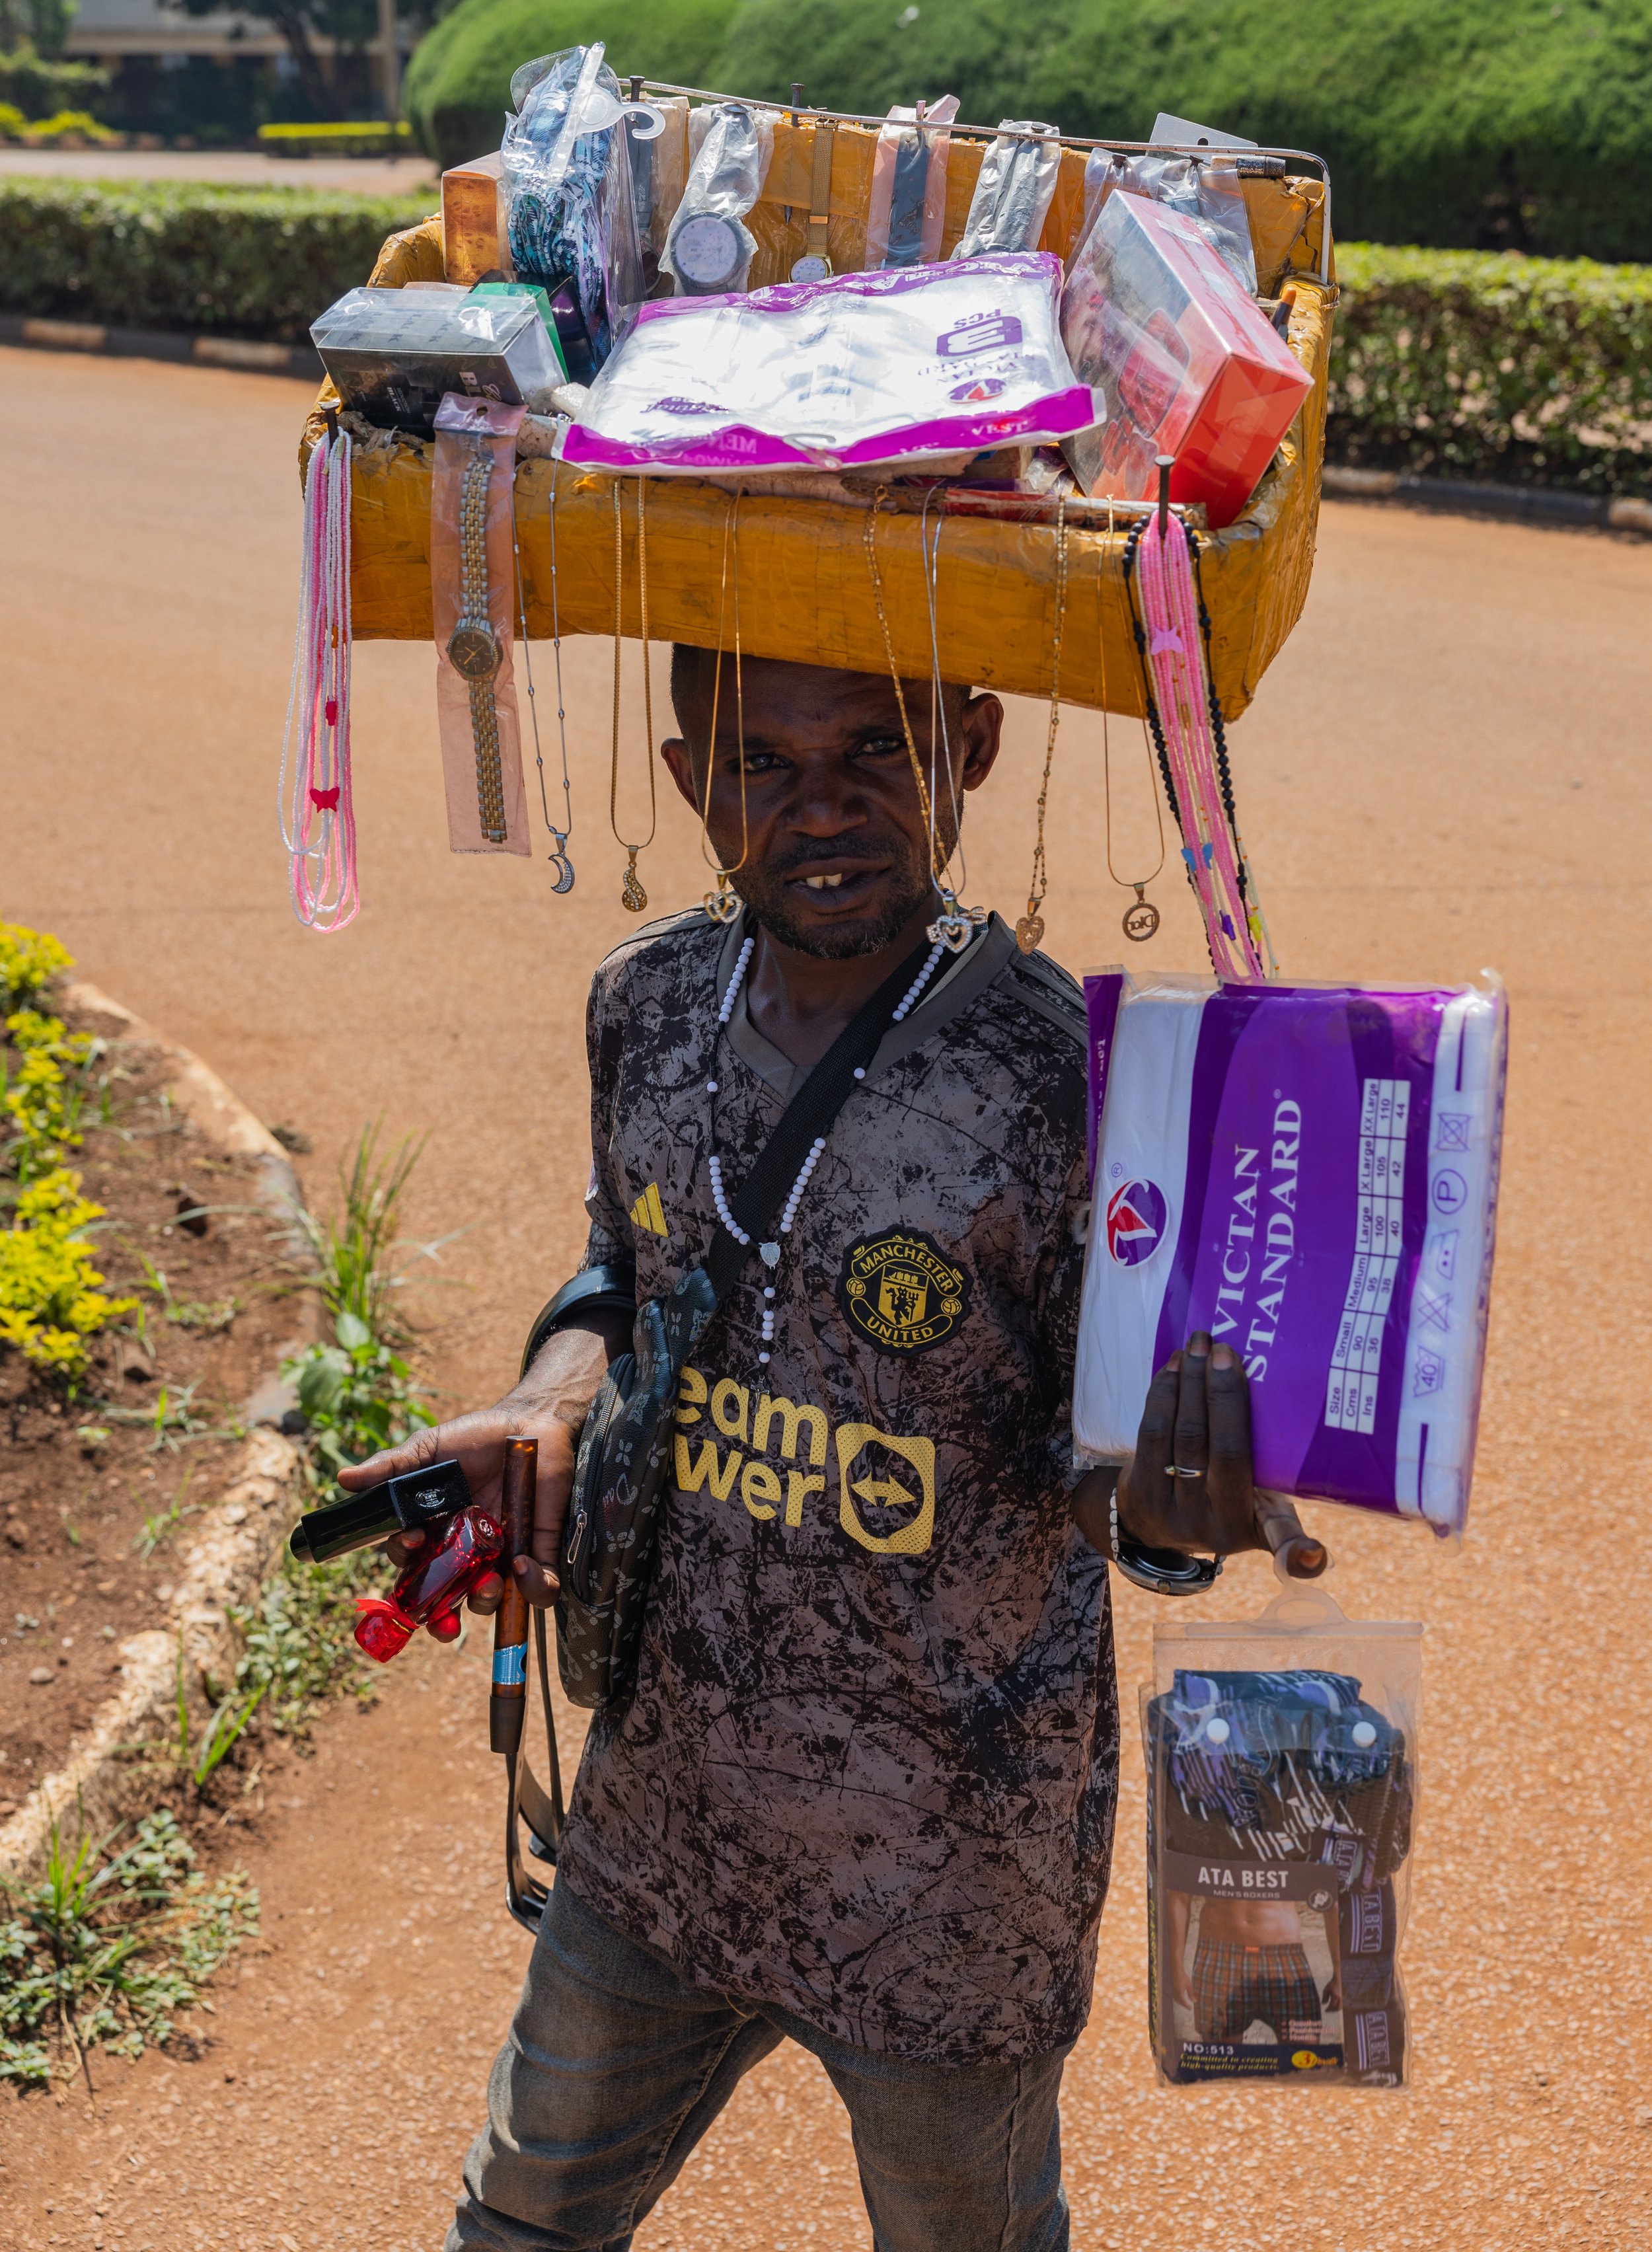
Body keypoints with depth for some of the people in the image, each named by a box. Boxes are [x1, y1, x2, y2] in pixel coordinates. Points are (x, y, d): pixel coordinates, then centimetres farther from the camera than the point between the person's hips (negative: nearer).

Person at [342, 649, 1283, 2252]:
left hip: (950, 1868, -4)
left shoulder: (1064, 1076, -23)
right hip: (663, 1818, 5)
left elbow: (1089, 1467, -15)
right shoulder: (650, 1005, -6)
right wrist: (544, 1418, -8)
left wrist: (1169, 1496, -37)